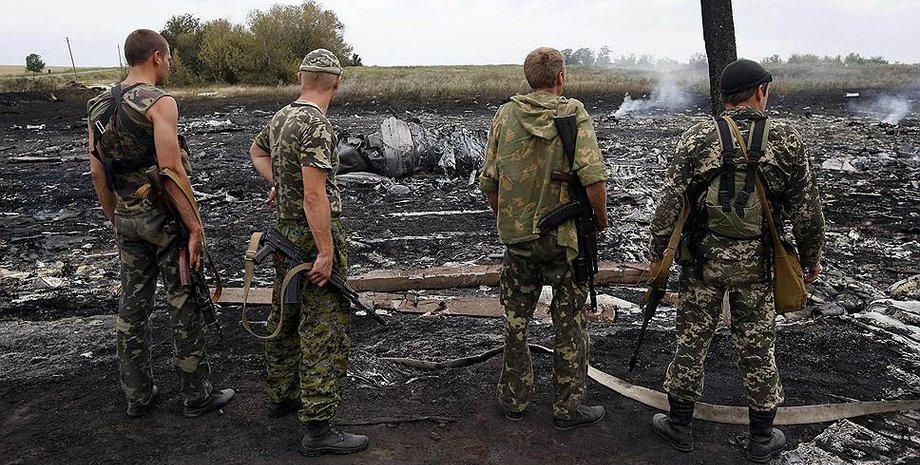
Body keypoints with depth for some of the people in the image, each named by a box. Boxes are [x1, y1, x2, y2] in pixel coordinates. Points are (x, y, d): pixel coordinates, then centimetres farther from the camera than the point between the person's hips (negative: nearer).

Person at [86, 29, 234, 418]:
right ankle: (198, 395, 15)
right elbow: (172, 170, -22)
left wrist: (116, 221, 20)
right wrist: (195, 226, -18)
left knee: (132, 307, 13)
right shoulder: (159, 102, -15)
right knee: (184, 306, 4)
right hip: (165, 217, -7)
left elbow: (98, 174, 11)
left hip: (127, 219, 7)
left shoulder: (99, 106, 8)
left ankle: (138, 396, 25)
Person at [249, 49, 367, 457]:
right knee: (324, 332, -4)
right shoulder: (316, 124, -20)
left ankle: (281, 395, 36)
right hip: (315, 236, -10)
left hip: (286, 231, 10)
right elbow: (315, 196, -25)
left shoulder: (281, 117, 8)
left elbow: (257, 151, 30)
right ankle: (318, 429, 1)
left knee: (285, 317, 20)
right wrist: (327, 254, -23)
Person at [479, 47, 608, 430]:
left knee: (515, 320, 17)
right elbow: (593, 178, -19)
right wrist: (601, 219, -3)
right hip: (565, 238, -3)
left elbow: (488, 182, 2)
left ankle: (514, 399, 29)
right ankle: (567, 408, 21)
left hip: (516, 236, 3)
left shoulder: (506, 115, 1)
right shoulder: (574, 115, -9)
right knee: (569, 323, 11)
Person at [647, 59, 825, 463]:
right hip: (755, 262, 1)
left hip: (702, 258, 0)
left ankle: (679, 425, 23)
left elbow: (670, 202, -8)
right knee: (757, 347, 12)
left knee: (691, 340, 10)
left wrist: (658, 252, 1)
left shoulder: (697, 138, -6)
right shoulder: (786, 140, -3)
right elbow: (806, 209, 0)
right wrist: (811, 256, 13)